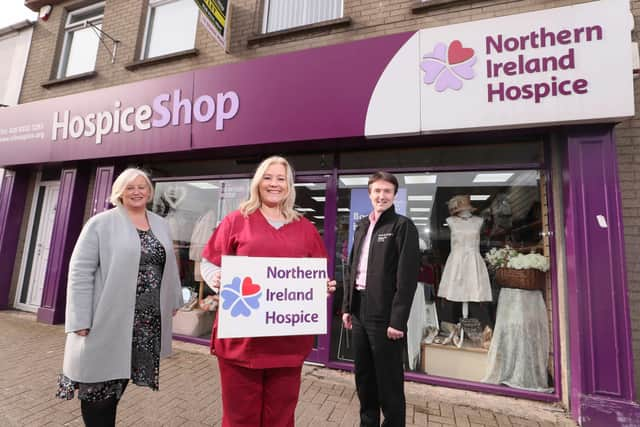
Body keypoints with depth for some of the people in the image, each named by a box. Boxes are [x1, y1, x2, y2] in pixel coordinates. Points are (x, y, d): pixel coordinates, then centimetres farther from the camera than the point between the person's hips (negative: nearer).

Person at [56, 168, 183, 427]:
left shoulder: (160, 224, 10)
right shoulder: (101, 223, -5)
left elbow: (169, 266, 15)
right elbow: (80, 271, -9)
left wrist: (173, 300, 16)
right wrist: (81, 320, -13)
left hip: (148, 320, 4)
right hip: (108, 318, -4)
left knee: (118, 378, 17)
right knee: (99, 381, 8)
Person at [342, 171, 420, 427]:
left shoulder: (402, 226, -8)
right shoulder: (362, 226, 11)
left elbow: (407, 277, -13)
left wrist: (397, 320, -16)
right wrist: (347, 306, 11)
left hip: (384, 313, -6)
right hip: (360, 309, 7)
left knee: (388, 380, 8)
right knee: (363, 376, 19)